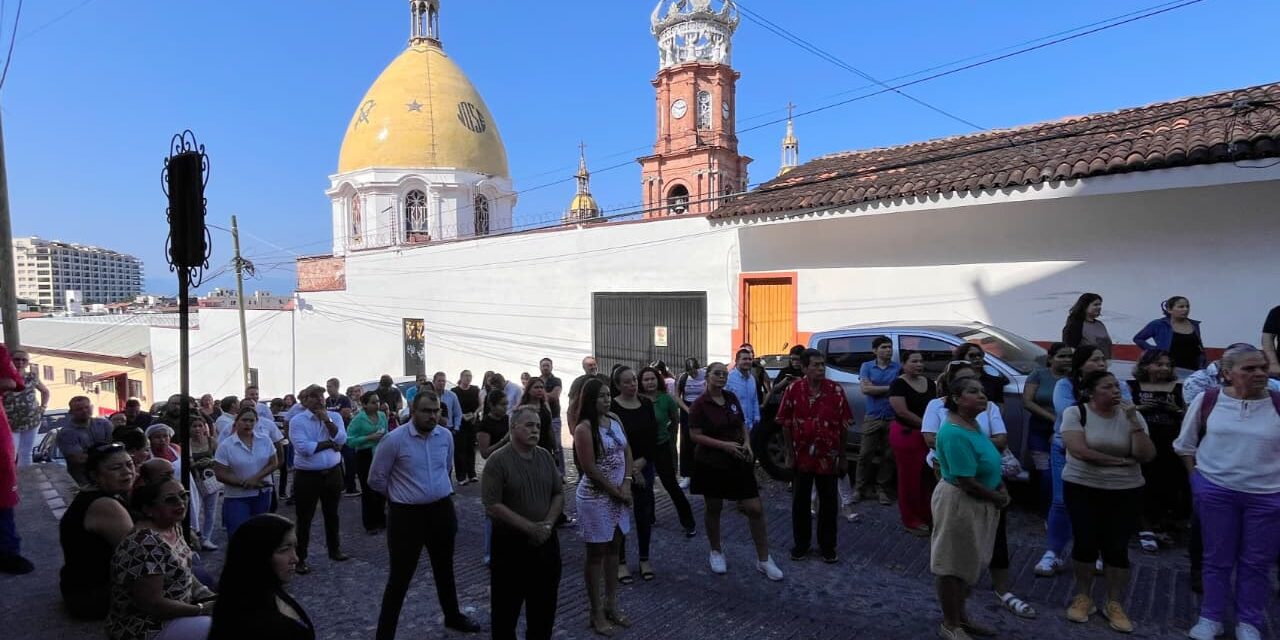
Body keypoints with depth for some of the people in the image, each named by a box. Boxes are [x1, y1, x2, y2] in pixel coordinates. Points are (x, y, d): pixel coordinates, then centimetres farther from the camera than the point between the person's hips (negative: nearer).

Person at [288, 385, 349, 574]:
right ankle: (300, 558, 18)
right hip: (307, 476, -4)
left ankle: (334, 549, 35)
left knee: (332, 514, 19)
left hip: (332, 473, 4)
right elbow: (304, 448, -22)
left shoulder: (334, 417, 1)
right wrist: (329, 443, -13)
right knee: (304, 519, 6)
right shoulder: (297, 421, -10)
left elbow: (341, 440, -13)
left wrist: (327, 420, -18)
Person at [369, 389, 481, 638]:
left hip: (442, 510, 5)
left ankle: (453, 616, 43)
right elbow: (376, 479, -6)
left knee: (444, 569, 23)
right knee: (400, 577, 4)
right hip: (406, 514, -5)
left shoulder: (446, 436, -1)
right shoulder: (394, 440, -16)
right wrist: (402, 495, 4)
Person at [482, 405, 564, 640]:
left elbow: (559, 493, 7)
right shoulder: (498, 461, -14)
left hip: (546, 541, 5)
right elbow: (492, 505, -18)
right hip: (511, 543, -5)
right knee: (507, 606, 9)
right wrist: (529, 527, -19)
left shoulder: (546, 457, 4)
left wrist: (548, 523, -9)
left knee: (544, 604, 17)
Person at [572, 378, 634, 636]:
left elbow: (627, 452, 7)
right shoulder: (584, 428, -17)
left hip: (619, 495, 7)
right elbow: (589, 469, -19)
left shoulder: (615, 420, 4)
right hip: (596, 497, -7)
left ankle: (611, 605, 30)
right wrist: (616, 492, -12)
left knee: (613, 550, 16)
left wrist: (626, 484, -7)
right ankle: (597, 612, 18)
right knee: (596, 554, 5)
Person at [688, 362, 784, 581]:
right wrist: (724, 444, -21)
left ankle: (763, 559, 13)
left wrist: (747, 442, -2)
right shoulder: (700, 404, -10)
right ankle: (715, 552, 34)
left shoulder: (731, 398, 5)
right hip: (711, 464, -4)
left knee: (755, 508, 0)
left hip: (738, 461, 4)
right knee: (713, 509, 11)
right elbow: (695, 435, -14)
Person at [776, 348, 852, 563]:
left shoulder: (836, 391, -6)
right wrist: (790, 454, -3)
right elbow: (786, 424, -2)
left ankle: (827, 547, 27)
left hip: (829, 458, 0)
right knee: (800, 502, 12)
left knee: (828, 503, 11)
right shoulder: (793, 390, -7)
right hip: (801, 457, 0)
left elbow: (844, 425, 0)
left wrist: (842, 456, 1)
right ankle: (801, 544, 28)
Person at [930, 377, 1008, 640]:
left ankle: (960, 616, 38)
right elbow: (966, 482, -26)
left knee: (970, 563, 21)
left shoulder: (973, 424, 4)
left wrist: (1001, 486, -1)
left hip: (978, 503, 10)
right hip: (959, 503, -10)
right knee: (953, 565, 5)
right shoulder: (955, 433, -27)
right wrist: (998, 498, -11)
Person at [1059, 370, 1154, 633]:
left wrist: (1133, 421, -17)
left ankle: (1114, 604, 20)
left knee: (1117, 547, 4)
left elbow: (1147, 456, -9)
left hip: (1125, 491, 2)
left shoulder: (1131, 415, 0)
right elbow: (1079, 450, -19)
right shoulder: (1075, 412, -9)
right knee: (1085, 543, 4)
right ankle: (1083, 597, 21)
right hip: (1082, 488, -2)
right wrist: (1120, 460, -12)